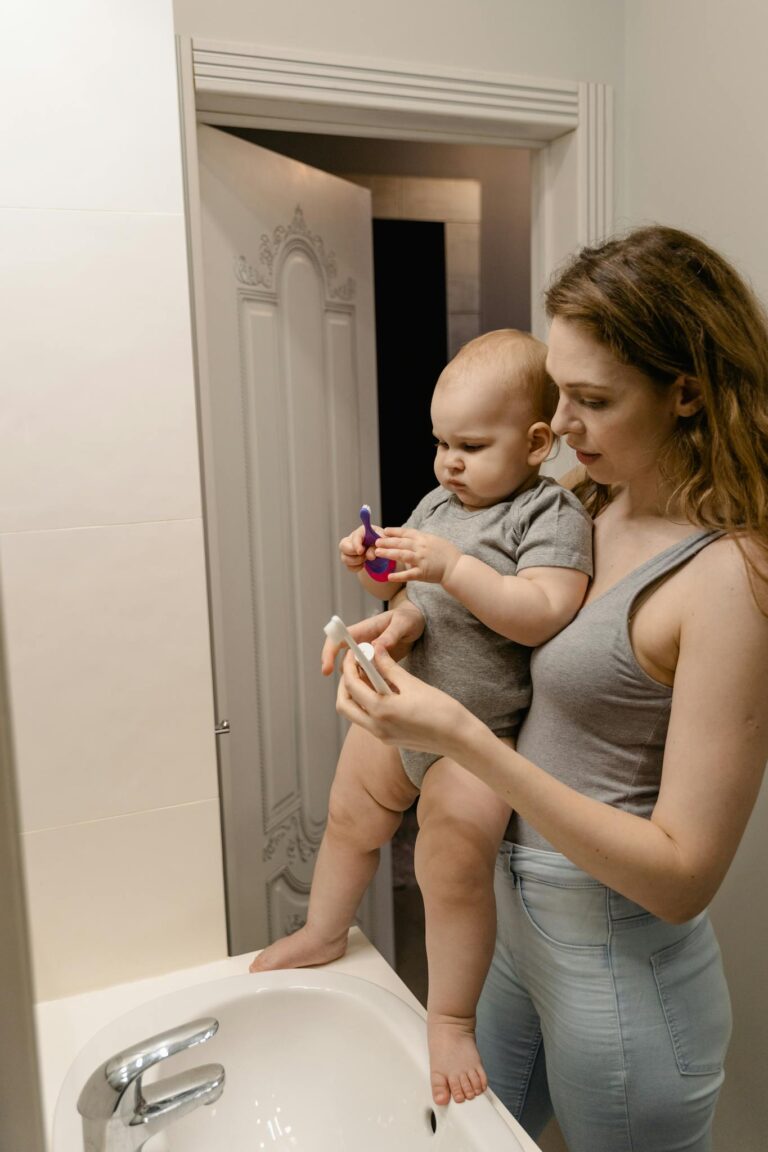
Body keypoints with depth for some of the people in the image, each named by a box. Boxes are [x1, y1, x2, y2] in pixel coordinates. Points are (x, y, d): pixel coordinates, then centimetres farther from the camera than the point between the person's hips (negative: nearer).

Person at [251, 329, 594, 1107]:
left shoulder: (553, 516, -16)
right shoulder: (438, 503, 6)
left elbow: (543, 614, -30)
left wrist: (452, 566, -35)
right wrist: (370, 566, -6)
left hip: (478, 734, -8)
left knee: (453, 868, -4)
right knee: (350, 819, 22)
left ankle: (450, 1020, 21)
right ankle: (323, 934, 49)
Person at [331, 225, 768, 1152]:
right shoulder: (588, 503, -2)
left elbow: (682, 875, -24)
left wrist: (465, 739, -29)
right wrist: (419, 611, -5)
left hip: (619, 972, -7)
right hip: (520, 928, 7)